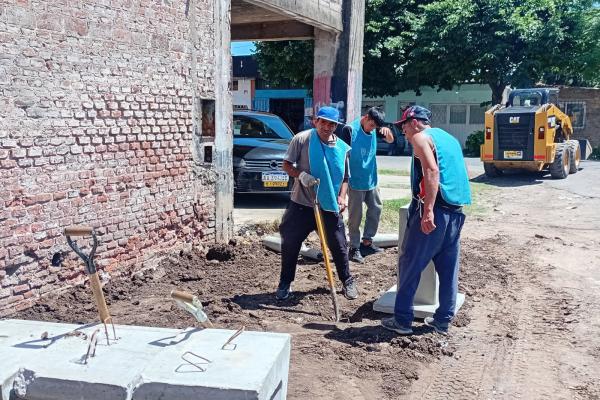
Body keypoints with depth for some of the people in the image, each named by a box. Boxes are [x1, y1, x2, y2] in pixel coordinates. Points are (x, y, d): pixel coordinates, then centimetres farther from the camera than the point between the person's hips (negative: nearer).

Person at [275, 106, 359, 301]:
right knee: (290, 244, 3)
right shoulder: (302, 139, -6)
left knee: (339, 246, 7)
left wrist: (342, 197, -5)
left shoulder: (343, 148, 2)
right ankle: (285, 283, 20)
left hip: (330, 207, 2)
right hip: (301, 204, -1)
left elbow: (344, 177, 10)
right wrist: (300, 174, -20)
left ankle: (347, 281, 27)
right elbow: (286, 164, -2)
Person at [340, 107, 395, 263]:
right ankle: (354, 248, 8)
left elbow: (390, 140, 16)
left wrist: (387, 132, -7)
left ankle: (367, 241, 26)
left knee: (376, 208, 13)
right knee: (355, 215, -1)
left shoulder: (373, 129, 5)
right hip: (356, 181, -7)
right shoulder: (350, 129, -14)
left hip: (371, 180, 7)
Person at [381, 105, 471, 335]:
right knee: (449, 268, 11)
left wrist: (428, 210, -26)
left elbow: (432, 171, -20)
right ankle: (443, 320, 17)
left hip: (433, 209, -8)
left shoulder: (421, 137, -4)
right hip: (456, 211, 8)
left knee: (410, 264, 1)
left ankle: (402, 320, 5)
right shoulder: (449, 138, 21)